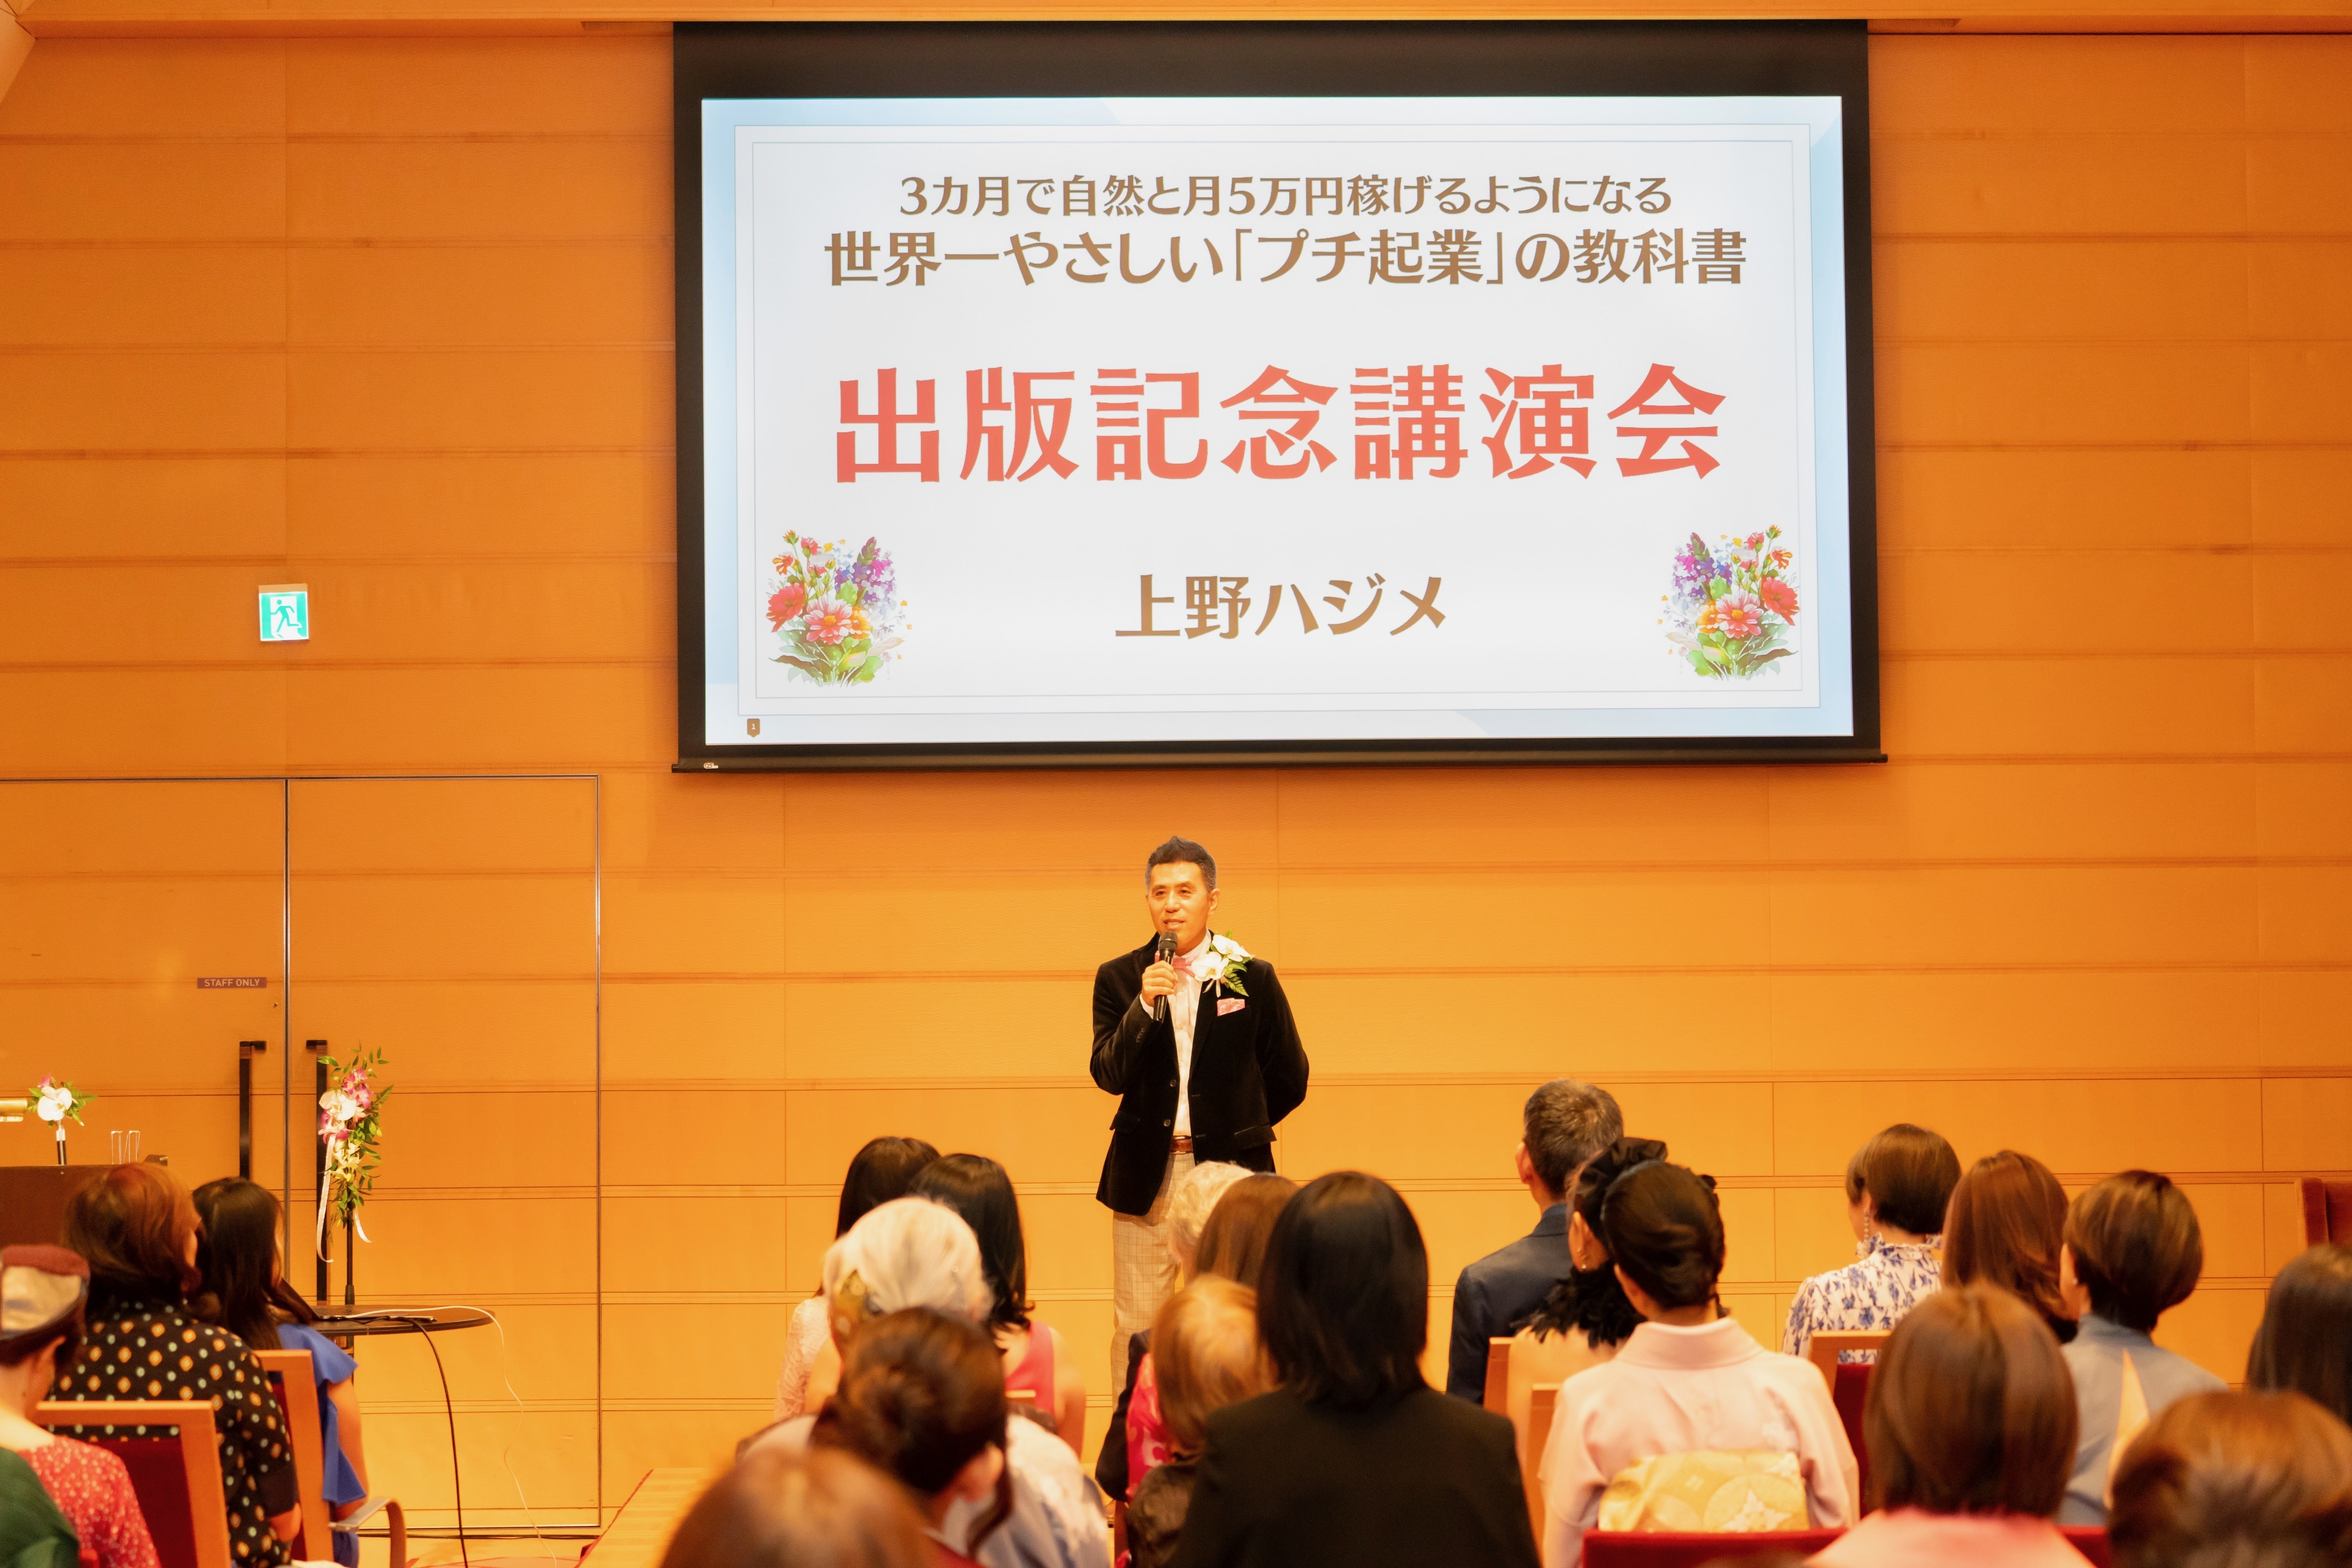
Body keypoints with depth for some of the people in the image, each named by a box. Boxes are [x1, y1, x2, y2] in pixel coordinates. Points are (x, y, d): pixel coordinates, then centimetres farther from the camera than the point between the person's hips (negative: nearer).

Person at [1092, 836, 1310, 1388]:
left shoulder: (1253, 978, 2)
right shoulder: (1119, 979, 5)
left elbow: (1289, 1080, 11)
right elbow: (1109, 1076, -6)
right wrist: (1145, 1005, -17)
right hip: (1146, 1176, 1)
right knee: (1136, 1328, 0)